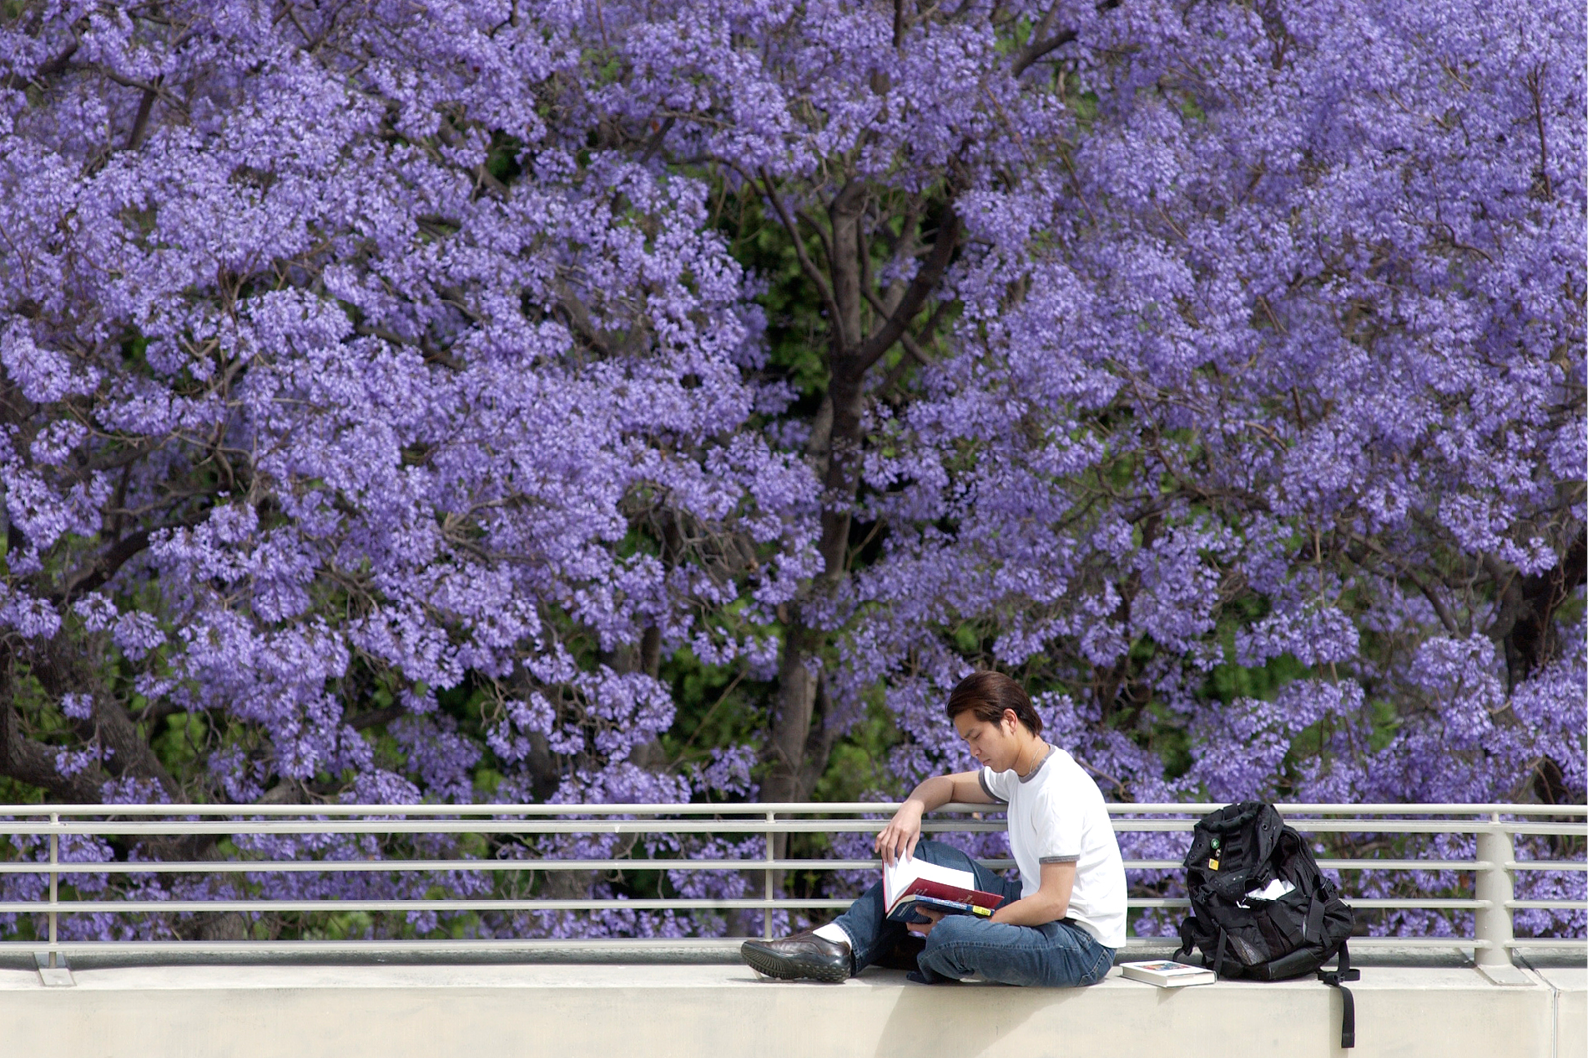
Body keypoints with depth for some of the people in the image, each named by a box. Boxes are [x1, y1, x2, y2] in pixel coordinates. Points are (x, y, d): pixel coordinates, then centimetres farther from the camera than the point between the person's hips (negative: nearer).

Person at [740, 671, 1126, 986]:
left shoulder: (1057, 790, -20)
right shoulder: (1018, 775, 10)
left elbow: (1053, 902, -25)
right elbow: (947, 785, 26)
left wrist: (968, 926, -23)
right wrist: (913, 808, 2)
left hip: (1081, 943, -10)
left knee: (950, 937, -33)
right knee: (922, 856, 9)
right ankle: (837, 945, -4)